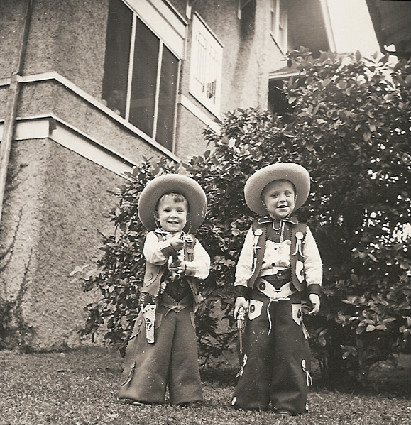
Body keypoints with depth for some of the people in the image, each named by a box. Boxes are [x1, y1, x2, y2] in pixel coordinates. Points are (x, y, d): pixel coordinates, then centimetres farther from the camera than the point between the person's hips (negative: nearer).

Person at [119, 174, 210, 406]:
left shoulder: (193, 243, 12)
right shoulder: (153, 237, 5)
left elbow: (204, 265, -2)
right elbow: (152, 255, -16)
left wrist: (186, 267, -18)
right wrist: (171, 245, -30)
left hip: (184, 308, 3)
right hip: (157, 306, -3)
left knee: (185, 349, 7)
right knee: (151, 348, -1)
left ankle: (186, 395, 18)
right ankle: (140, 392, 10)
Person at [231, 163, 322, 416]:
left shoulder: (302, 232, 12)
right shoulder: (256, 231, 11)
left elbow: (313, 264, 9)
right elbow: (244, 264, 8)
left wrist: (314, 291, -4)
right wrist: (240, 294, 1)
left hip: (290, 299, 0)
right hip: (260, 297, 0)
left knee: (290, 350, -2)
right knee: (256, 347, 0)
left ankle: (289, 402, 8)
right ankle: (251, 401, 9)